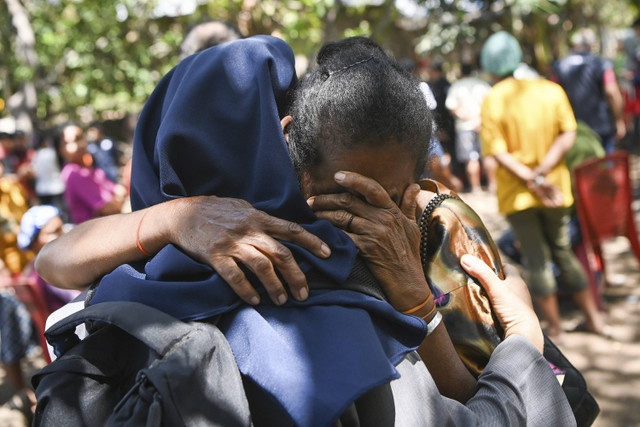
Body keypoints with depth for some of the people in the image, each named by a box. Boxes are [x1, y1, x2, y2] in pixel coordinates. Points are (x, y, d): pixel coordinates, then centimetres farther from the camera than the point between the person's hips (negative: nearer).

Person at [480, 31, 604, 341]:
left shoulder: (492, 101, -11)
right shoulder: (551, 90, -2)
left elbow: (497, 152, -17)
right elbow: (568, 136, -9)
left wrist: (532, 179, -17)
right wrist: (543, 171, -16)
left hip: (516, 192, -3)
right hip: (555, 186, 3)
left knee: (537, 260, 6)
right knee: (562, 251, 19)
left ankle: (554, 328, 14)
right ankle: (592, 316, 27)